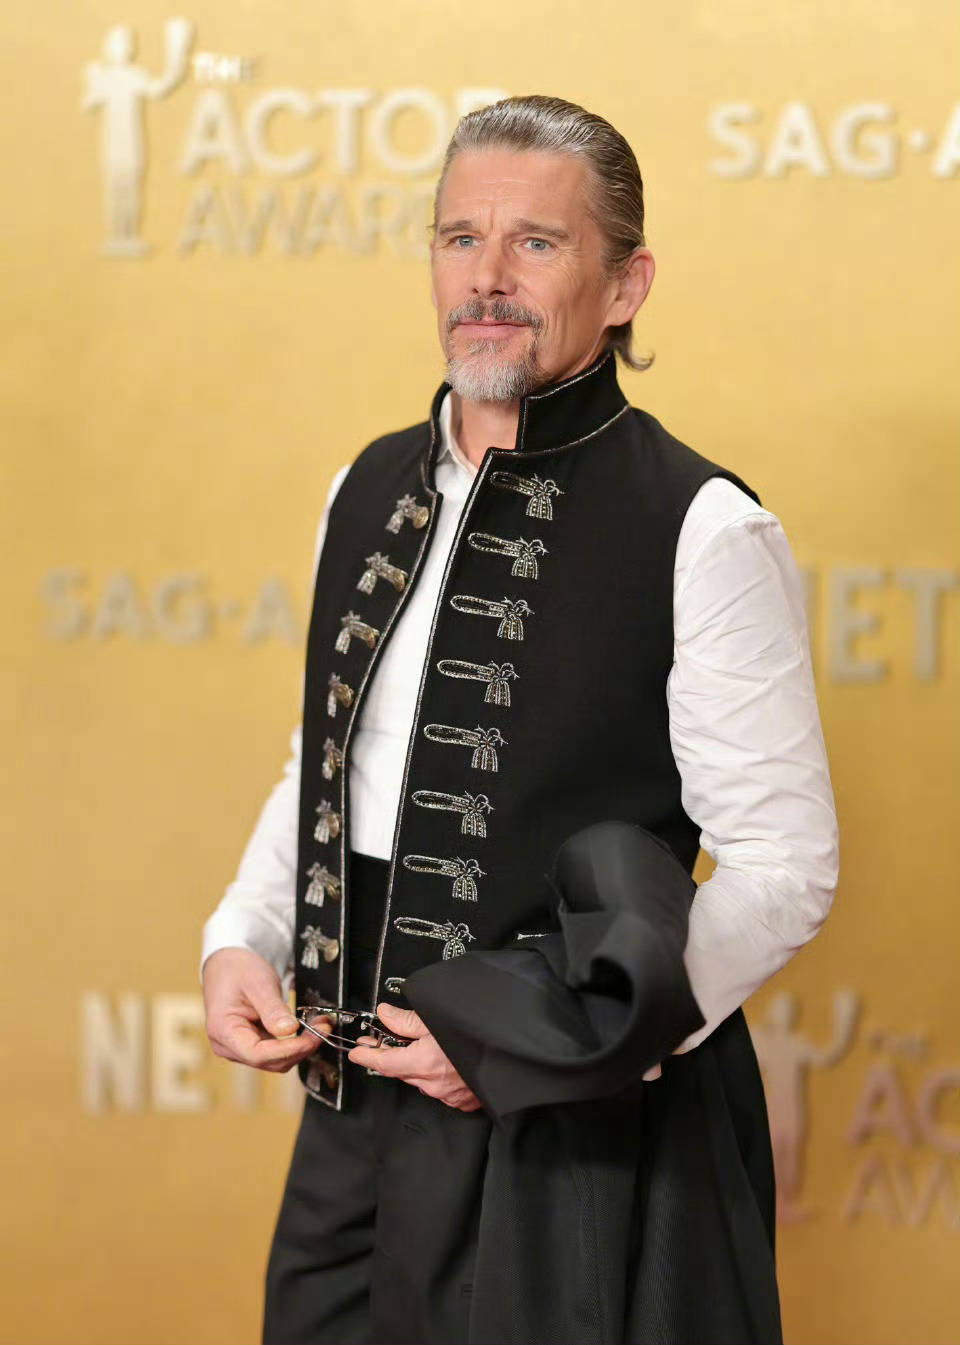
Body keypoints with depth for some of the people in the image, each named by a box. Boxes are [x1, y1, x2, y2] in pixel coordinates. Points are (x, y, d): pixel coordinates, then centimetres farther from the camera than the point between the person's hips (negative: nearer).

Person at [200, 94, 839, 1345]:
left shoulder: (703, 532, -12)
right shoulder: (370, 492, 8)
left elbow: (785, 867, -11)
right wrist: (239, 941, 3)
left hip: (583, 1136, -6)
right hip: (358, 1109, 6)